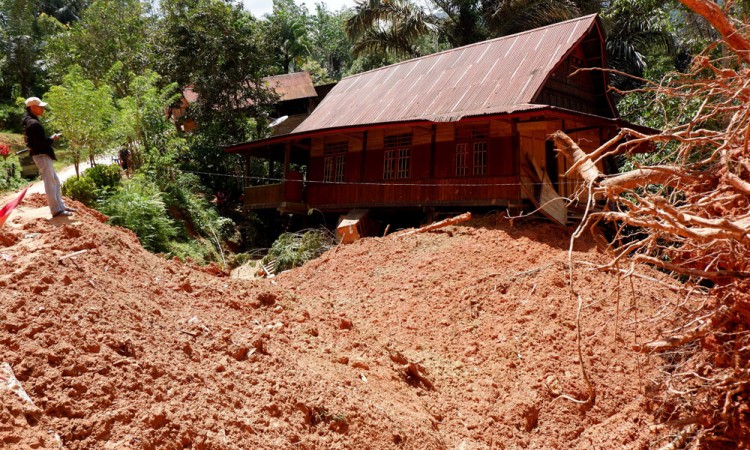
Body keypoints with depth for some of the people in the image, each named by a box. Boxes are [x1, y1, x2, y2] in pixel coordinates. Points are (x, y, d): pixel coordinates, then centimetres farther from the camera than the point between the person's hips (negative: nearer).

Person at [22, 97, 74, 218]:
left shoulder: (29, 121, 14)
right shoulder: (34, 123, -19)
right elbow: (41, 142, -25)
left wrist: (50, 138, 8)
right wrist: (53, 138, -9)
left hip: (42, 155, 11)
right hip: (42, 155, -11)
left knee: (55, 182, 17)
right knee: (50, 183, -6)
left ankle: (61, 206, 25)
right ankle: (56, 210, -2)